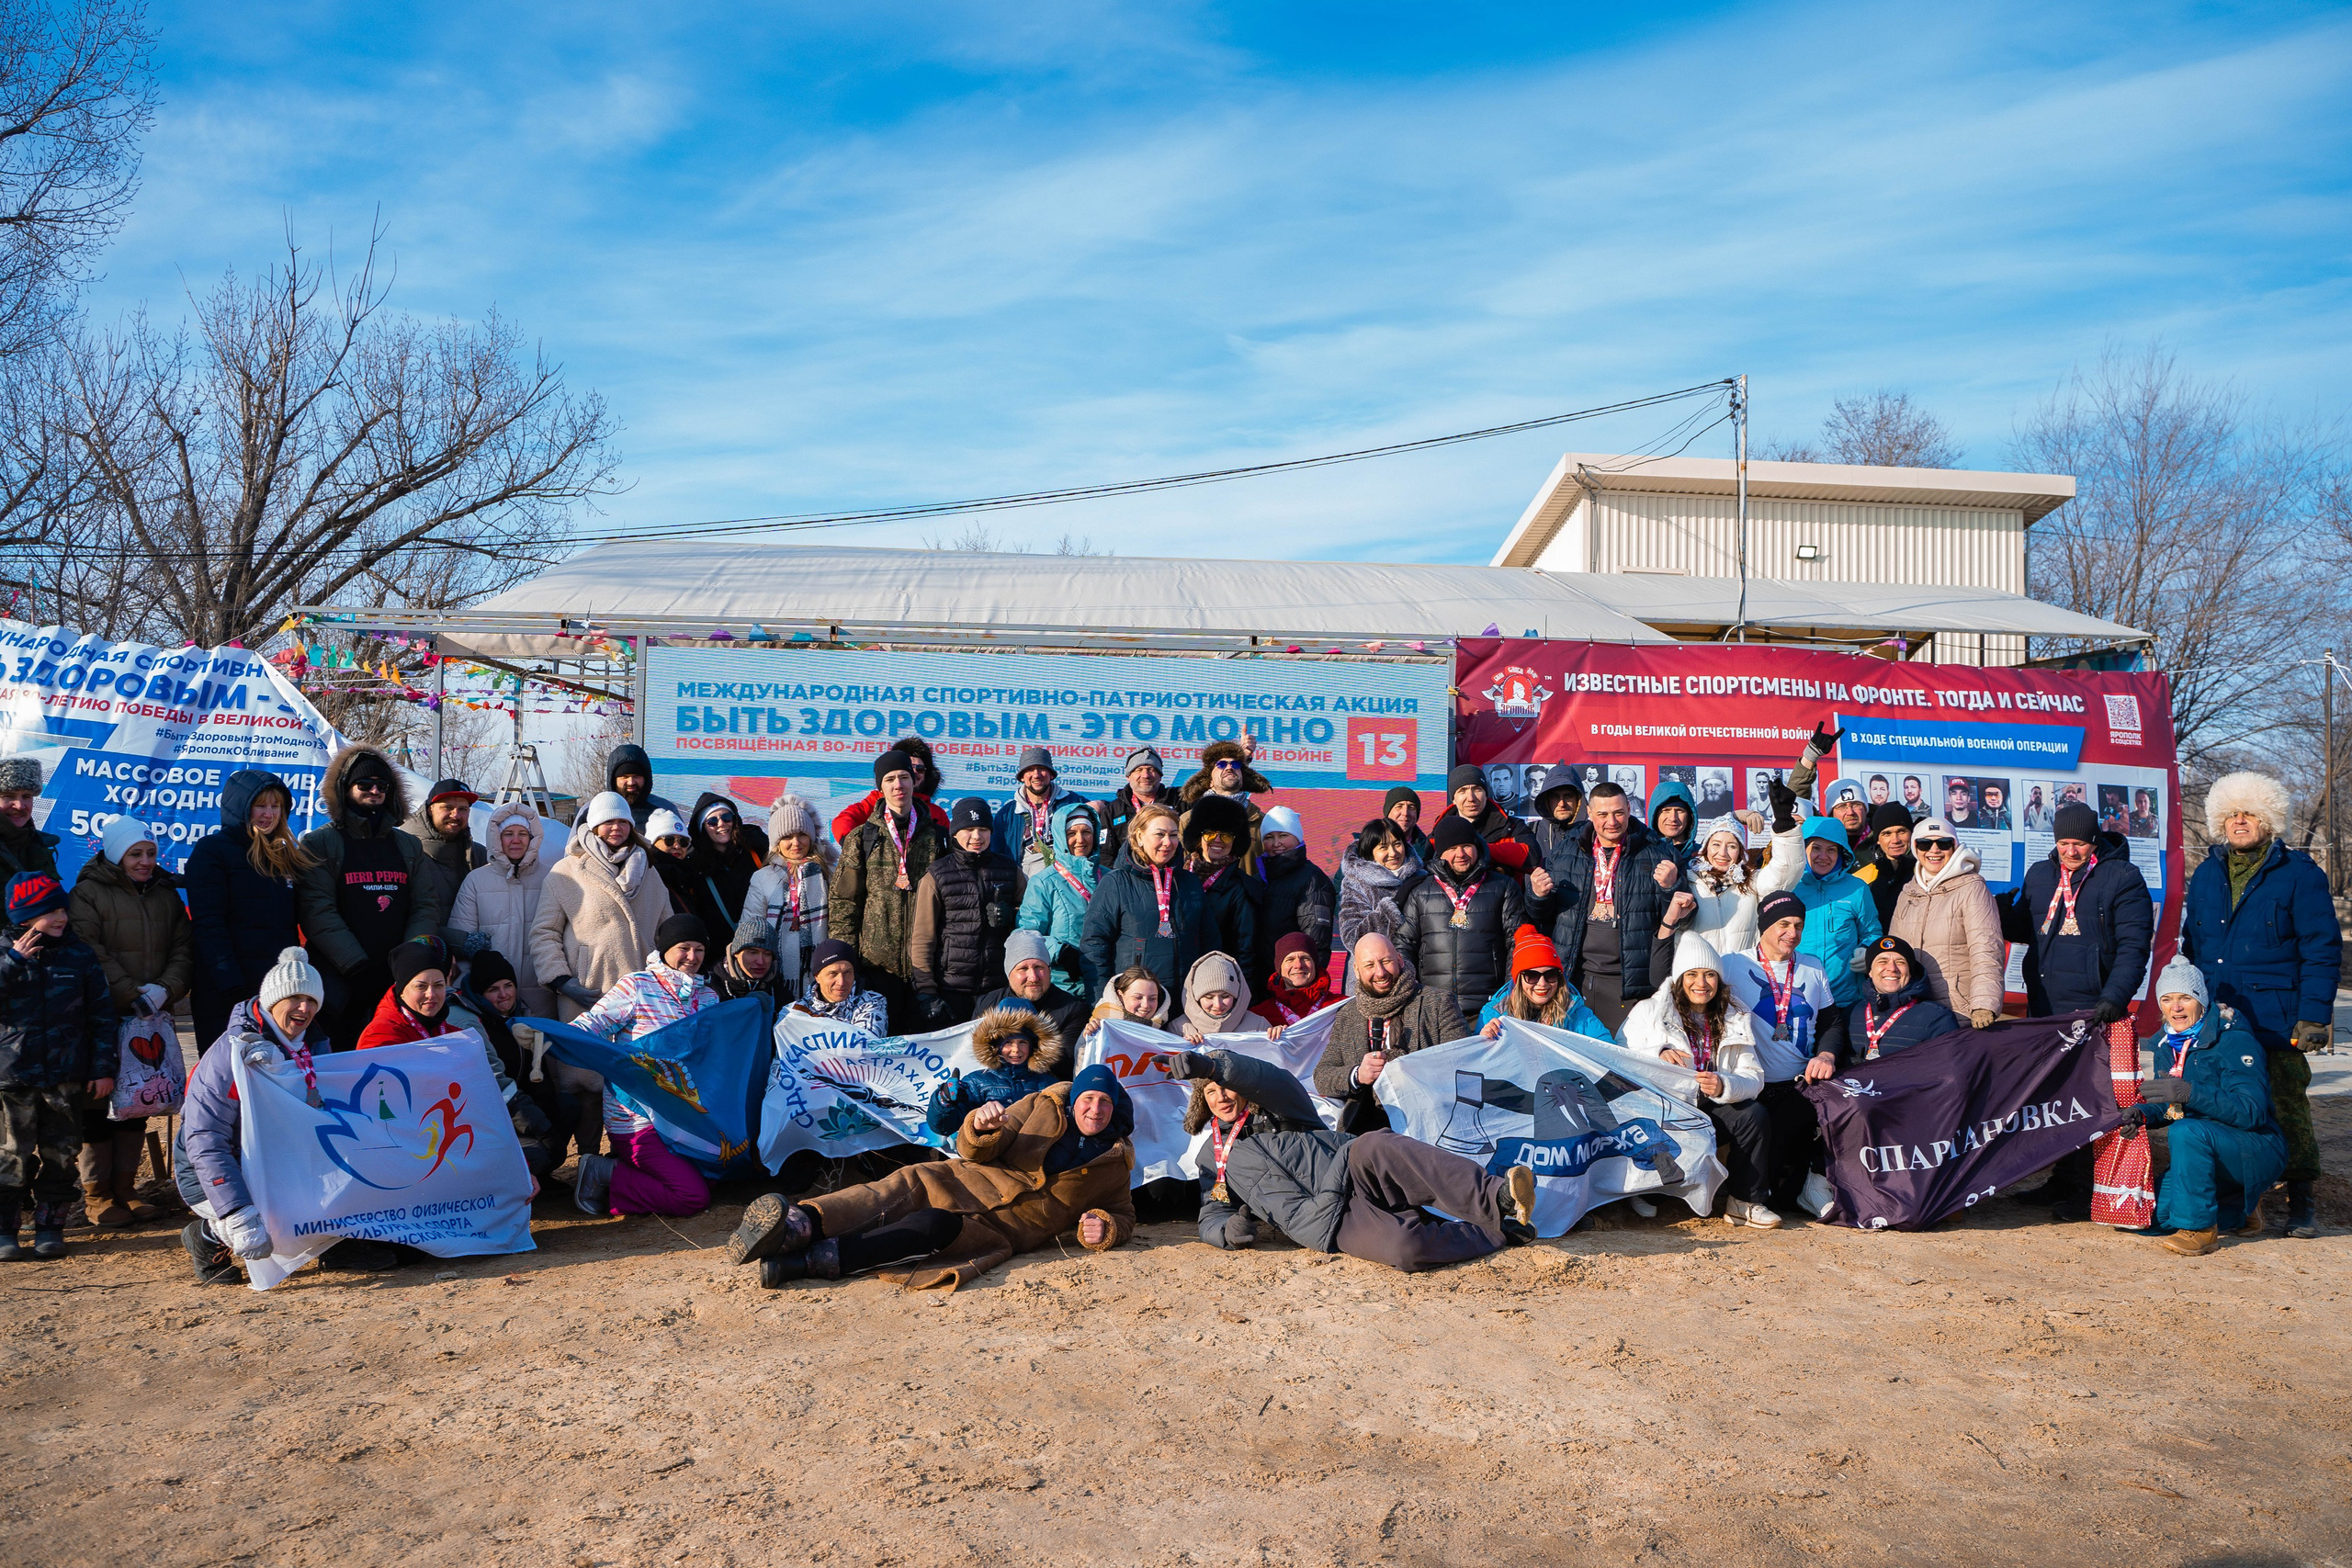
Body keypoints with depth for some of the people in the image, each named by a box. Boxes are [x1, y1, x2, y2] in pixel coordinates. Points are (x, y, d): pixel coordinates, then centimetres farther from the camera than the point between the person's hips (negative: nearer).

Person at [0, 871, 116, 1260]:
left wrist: (103, 1067, 4)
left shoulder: (79, 954, 5)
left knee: (61, 1153, 5)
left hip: (65, 1077, 1)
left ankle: (49, 1225, 16)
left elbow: (102, 1015, 7)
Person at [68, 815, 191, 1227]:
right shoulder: (88, 894, -3)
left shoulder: (166, 896, 14)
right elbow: (90, 954, -13)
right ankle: (97, 1196, 8)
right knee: (100, 1104, -2)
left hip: (152, 1019, 5)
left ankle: (125, 1188, 19)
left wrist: (164, 988, -8)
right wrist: (130, 994, -18)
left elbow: (182, 949, 9)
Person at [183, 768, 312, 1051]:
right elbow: (208, 924, -11)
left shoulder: (287, 855, 17)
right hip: (228, 996, -6)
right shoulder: (211, 851, -2)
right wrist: (230, 984, -20)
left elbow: (300, 921, 19)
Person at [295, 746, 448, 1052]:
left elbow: (426, 906, 11)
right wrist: (359, 967, -17)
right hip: (341, 983, -3)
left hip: (399, 980, 4)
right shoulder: (319, 843, 3)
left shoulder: (408, 845, 17)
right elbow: (318, 912, -8)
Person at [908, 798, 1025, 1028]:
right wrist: (925, 991, -6)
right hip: (951, 989, -2)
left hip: (998, 985, 2)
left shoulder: (1009, 871, 10)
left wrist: (1011, 915, -4)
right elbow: (922, 938, 1)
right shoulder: (936, 876, 4)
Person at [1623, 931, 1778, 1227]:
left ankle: (1744, 1202, -10)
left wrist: (1723, 1086, -20)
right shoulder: (1648, 1012, 5)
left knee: (1755, 1115, -23)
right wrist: (1657, 1056, -23)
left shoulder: (1735, 1020, 13)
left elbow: (1754, 1078, 1)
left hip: (1712, 1113, 3)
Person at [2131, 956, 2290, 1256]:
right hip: (2200, 1155, 7)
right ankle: (2240, 1210, 14)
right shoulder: (2165, 1045, 4)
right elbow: (2167, 1106, 12)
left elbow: (2251, 1111, -28)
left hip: (2257, 1151, -7)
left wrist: (2189, 1092, -41)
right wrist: (2143, 1114, -11)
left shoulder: (2235, 1042, -17)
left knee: (2186, 1131, -36)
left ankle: (2201, 1228, -19)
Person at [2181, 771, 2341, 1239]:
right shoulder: (2206, 874, 12)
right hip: (2213, 1020, 4)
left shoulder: (2299, 874, -2)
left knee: (2287, 1106, 1)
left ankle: (2300, 1200, 13)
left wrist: (2314, 1016, -11)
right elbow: (2191, 945, 18)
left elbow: (2323, 950, -5)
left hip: (2275, 1022, -4)